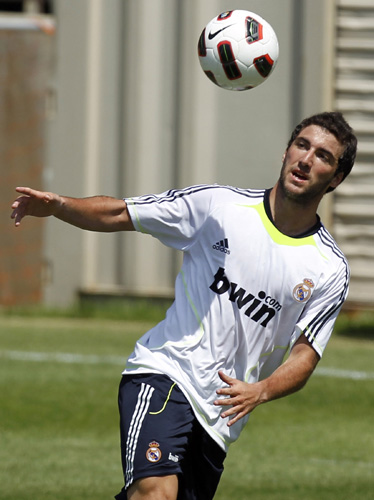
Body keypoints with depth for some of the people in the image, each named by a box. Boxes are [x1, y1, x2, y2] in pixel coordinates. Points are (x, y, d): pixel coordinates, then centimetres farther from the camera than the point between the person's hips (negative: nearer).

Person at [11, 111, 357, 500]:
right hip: (164, 373, -3)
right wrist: (56, 205, -13)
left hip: (219, 417, 4)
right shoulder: (218, 205, 0)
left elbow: (304, 355, -1)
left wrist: (260, 391, -22)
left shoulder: (331, 271, 2)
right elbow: (119, 215, 5)